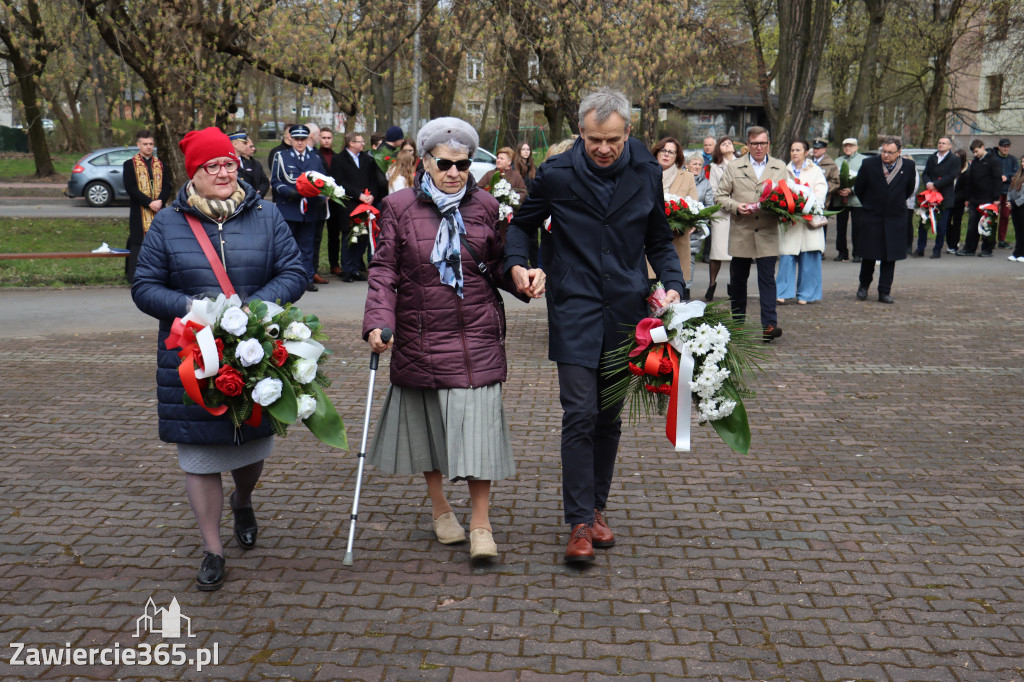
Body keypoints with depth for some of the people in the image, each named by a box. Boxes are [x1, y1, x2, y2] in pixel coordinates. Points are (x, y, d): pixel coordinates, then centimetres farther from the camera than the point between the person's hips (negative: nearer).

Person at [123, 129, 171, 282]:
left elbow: (167, 186, 9)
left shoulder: (160, 164, 15)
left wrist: (160, 201, -11)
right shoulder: (130, 164, 3)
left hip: (158, 211, 4)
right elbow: (130, 188, -7)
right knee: (137, 241, -7)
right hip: (139, 212, -4)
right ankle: (133, 276, -5)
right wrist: (149, 203, -16)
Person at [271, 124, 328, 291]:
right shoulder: (281, 157, 6)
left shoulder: (316, 158, 16)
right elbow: (275, 181, 2)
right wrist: (289, 192, -16)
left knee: (307, 246, 5)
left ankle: (307, 279, 9)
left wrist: (321, 197, -2)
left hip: (310, 209, 3)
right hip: (288, 210, -3)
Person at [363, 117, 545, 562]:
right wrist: (378, 322, -16)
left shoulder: (485, 206, 6)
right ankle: (440, 509, 34)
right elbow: (384, 271, -2)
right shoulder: (400, 207, 0)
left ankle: (481, 524, 9)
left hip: (477, 337, 0)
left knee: (477, 423, -4)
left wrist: (525, 276, -11)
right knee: (427, 421, 12)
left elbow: (497, 265, 11)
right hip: (420, 337, 0)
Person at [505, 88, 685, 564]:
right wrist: (516, 262, -10)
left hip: (626, 311, 3)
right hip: (574, 310, -3)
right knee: (579, 414, -10)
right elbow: (523, 223, 10)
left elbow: (659, 241, 13)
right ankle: (579, 523, -3)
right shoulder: (556, 175, -5)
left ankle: (596, 507, 27)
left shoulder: (646, 174, 2)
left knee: (610, 416, 11)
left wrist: (673, 284, -3)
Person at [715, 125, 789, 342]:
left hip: (768, 234, -1)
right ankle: (737, 322, 25)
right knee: (738, 279, 10)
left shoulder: (780, 168, 10)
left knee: (767, 279, -7)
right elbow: (720, 196, 6)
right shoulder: (734, 168, 8)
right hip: (741, 233, 1)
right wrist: (736, 206, -12)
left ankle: (769, 325, -9)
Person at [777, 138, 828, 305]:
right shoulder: (785, 171, 15)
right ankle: (783, 293, -2)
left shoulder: (815, 171, 10)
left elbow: (821, 192, -1)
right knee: (786, 258, -7)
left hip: (809, 220, -1)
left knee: (808, 259, -2)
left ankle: (805, 294, 7)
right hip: (788, 220, 1)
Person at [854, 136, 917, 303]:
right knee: (869, 255, 4)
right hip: (871, 217, -1)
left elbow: (910, 189, 13)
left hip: (895, 219, 1)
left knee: (890, 257, 2)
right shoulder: (869, 164, -6)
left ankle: (884, 292, 9)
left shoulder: (908, 166, -3)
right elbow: (858, 189, 6)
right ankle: (864, 286, 25)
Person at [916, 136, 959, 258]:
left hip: (945, 196, -4)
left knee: (941, 225, 0)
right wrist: (928, 183, -13)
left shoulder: (954, 160, -1)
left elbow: (951, 176, -11)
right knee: (923, 222, 3)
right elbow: (925, 174, 9)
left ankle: (937, 250, 8)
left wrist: (935, 185, -17)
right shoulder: (931, 158, 15)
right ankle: (920, 249, 11)